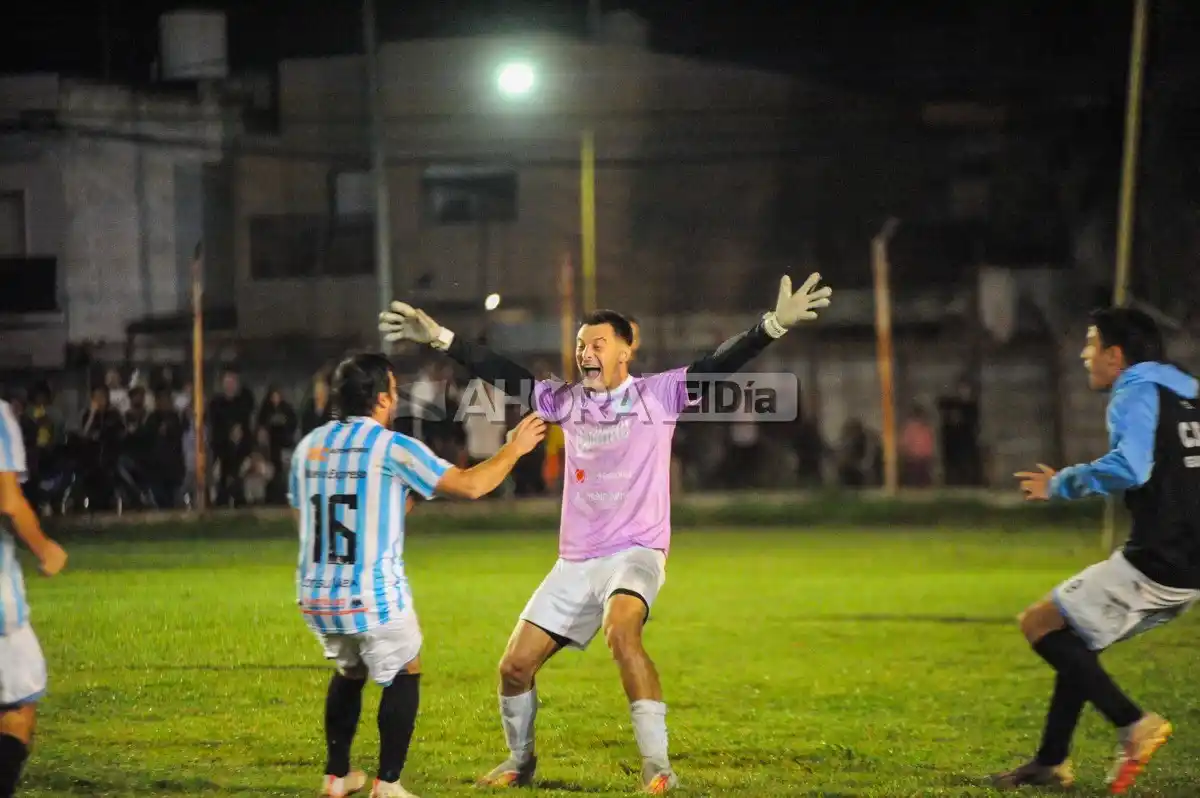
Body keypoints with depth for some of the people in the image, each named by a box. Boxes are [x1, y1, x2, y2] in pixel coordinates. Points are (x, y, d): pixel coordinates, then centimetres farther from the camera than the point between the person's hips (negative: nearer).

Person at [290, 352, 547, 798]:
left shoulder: (308, 446, 7)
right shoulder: (392, 448, -9)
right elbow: (470, 485, -7)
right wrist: (515, 448, 9)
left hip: (316, 595, 5)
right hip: (374, 598, -5)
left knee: (349, 673, 27)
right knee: (403, 676, 15)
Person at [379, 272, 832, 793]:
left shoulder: (657, 395, -2)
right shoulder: (568, 402, 10)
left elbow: (719, 365, -12)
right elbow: (504, 376, 15)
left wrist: (773, 325, -25)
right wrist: (441, 339, 11)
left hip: (635, 552, -5)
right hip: (575, 562, 5)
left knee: (621, 631, -35)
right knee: (515, 666, 2)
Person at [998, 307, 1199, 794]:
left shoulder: (1137, 394, -10)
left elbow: (1128, 469, -27)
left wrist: (1060, 485, -14)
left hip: (1153, 565, -9)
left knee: (1040, 624, -1)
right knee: (1073, 640, 20)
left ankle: (1133, 724, -9)